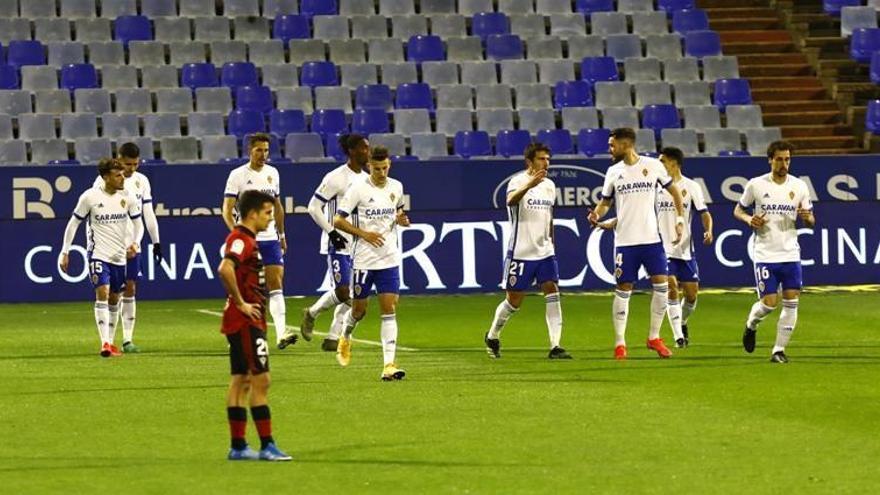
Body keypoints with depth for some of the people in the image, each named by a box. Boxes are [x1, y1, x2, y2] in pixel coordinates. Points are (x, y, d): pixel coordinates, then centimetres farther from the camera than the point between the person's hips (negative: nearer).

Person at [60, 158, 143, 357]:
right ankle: (105, 343, -24)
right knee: (102, 294, -18)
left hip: (119, 256, 4)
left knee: (114, 299, 12)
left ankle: (111, 342, 24)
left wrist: (135, 243, -12)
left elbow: (138, 224, 8)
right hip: (98, 254, -4)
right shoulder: (90, 197, -9)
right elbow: (73, 223, 0)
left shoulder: (127, 197, -1)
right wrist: (65, 252, 0)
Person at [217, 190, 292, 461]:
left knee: (241, 381, 10)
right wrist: (241, 304, -24)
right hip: (245, 323, -10)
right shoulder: (241, 239, -15)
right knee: (261, 380, -10)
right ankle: (267, 446, -9)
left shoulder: (247, 240, 17)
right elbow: (225, 269, -33)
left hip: (249, 322, 10)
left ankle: (238, 446, 13)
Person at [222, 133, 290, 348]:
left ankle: (281, 333, -16)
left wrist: (281, 235, 20)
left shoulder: (272, 173, 11)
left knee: (276, 285, -8)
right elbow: (227, 210, -8)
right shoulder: (238, 175, -5)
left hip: (270, 237, 4)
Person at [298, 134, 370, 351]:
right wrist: (331, 232, -17)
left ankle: (333, 337, 11)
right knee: (343, 291, -12)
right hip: (338, 243, -7)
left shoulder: (366, 179, 10)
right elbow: (314, 207, -12)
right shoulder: (336, 178, -12)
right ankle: (311, 313, 15)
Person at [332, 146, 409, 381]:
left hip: (389, 260, 3)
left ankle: (389, 365, -10)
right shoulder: (358, 189, -9)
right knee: (359, 309, 9)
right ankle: (345, 338, 43)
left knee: (389, 310, -6)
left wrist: (401, 219, 1)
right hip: (364, 260, -3)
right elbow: (338, 221, -8)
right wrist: (364, 234, -16)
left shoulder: (396, 187, 5)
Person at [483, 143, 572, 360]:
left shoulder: (549, 185, 10)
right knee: (514, 300, 4)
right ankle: (492, 337, 28)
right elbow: (510, 201, -35)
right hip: (520, 252, -5)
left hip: (544, 251, 6)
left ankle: (555, 346, -12)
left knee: (552, 293, -9)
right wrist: (530, 184, -51)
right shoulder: (518, 181, -12)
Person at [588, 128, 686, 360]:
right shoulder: (613, 172, 4)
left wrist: (679, 220, 2)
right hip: (625, 240, 0)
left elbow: (674, 192, 10)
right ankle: (619, 343, 6)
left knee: (661, 285, -5)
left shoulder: (653, 166, -1)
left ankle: (654, 337, 10)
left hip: (651, 237, 0)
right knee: (623, 290, -1)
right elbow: (605, 202, 13)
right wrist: (596, 214, -9)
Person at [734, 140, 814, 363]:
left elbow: (810, 222, 10)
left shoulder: (799, 186, 3)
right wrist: (749, 219, -13)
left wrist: (807, 217, -14)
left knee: (791, 303, -6)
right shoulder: (756, 185, -3)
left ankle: (779, 350, 3)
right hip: (765, 255, -2)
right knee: (769, 303, -7)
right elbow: (738, 210, 9)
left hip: (790, 254, 2)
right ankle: (751, 325, 27)